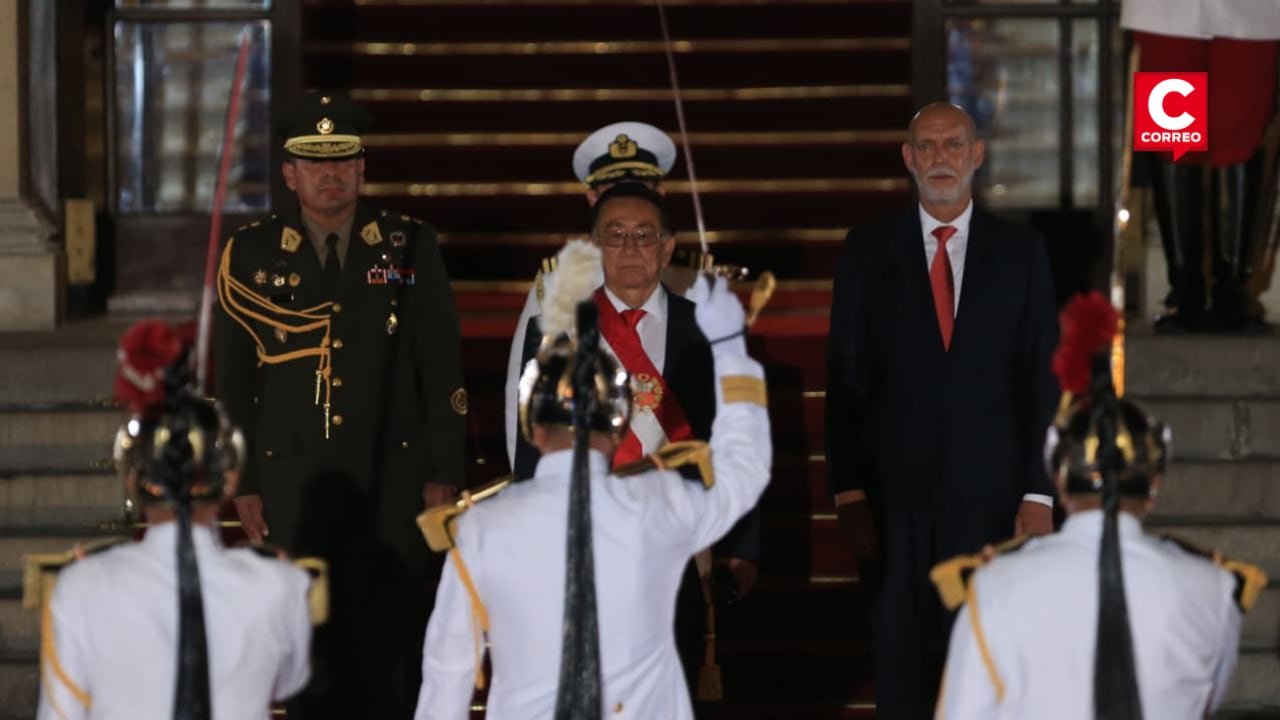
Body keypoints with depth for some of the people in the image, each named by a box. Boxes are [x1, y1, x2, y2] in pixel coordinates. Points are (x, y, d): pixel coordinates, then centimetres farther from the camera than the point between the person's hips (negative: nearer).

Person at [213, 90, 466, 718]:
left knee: (390, 642, -3)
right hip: (293, 483, 1)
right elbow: (232, 380, 7)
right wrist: (242, 483, 4)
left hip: (391, 481, 0)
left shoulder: (411, 247, 4)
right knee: (312, 643, 2)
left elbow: (443, 367, 4)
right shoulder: (251, 255, 4)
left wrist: (443, 474, 0)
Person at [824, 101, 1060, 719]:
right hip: (894, 498, 0)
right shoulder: (868, 251, 5)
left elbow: (1043, 381, 4)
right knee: (899, 662, 4)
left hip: (989, 497, 0)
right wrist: (848, 491, -3)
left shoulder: (1020, 253, 5)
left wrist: (1039, 494, -3)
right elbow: (844, 378, 4)